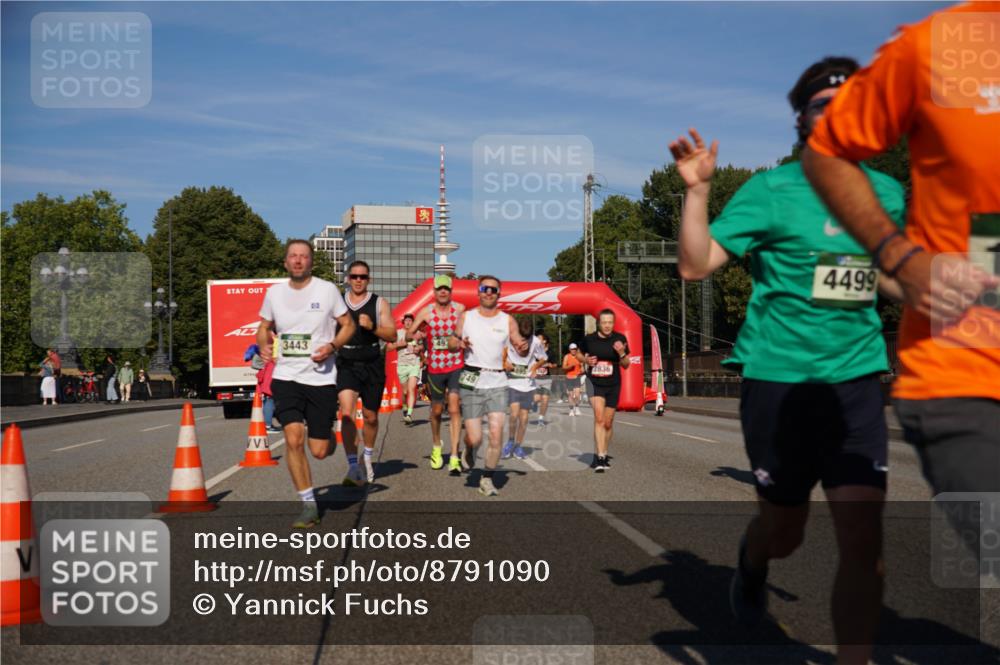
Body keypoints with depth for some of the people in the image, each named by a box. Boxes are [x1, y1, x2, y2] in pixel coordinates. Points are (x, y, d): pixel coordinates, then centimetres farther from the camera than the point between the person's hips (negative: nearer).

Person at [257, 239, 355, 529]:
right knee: (294, 438, -16)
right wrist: (263, 345, -3)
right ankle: (309, 506, -1)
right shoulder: (274, 293, 5)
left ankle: (329, 437, 41)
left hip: (321, 377, -2)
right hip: (285, 376, 2)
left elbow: (348, 325, 4)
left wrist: (332, 346, -15)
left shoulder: (327, 290, -3)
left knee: (319, 450, 0)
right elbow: (264, 326, 19)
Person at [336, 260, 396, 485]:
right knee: (347, 414, -19)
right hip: (346, 365, 0)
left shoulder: (379, 303, 2)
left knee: (370, 416, 13)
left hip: (372, 366, 1)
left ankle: (368, 456, 40)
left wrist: (372, 327, -19)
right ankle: (353, 467, -21)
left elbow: (392, 335, -3)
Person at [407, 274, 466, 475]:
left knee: (454, 409, -11)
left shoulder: (460, 310, -3)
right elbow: (408, 333, 5)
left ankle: (454, 457, -10)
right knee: (436, 410, 14)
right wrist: (415, 335, -12)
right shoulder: (426, 312, -2)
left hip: (457, 366, -1)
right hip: (435, 367, 2)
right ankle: (436, 447, 39)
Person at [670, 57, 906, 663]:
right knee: (784, 532, 12)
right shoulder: (770, 190, -7)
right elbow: (696, 266, -13)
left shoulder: (888, 192, 6)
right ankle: (751, 566, 49)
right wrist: (698, 188, -23)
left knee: (864, 539, -7)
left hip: (858, 379, 3)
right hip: (780, 379, -3)